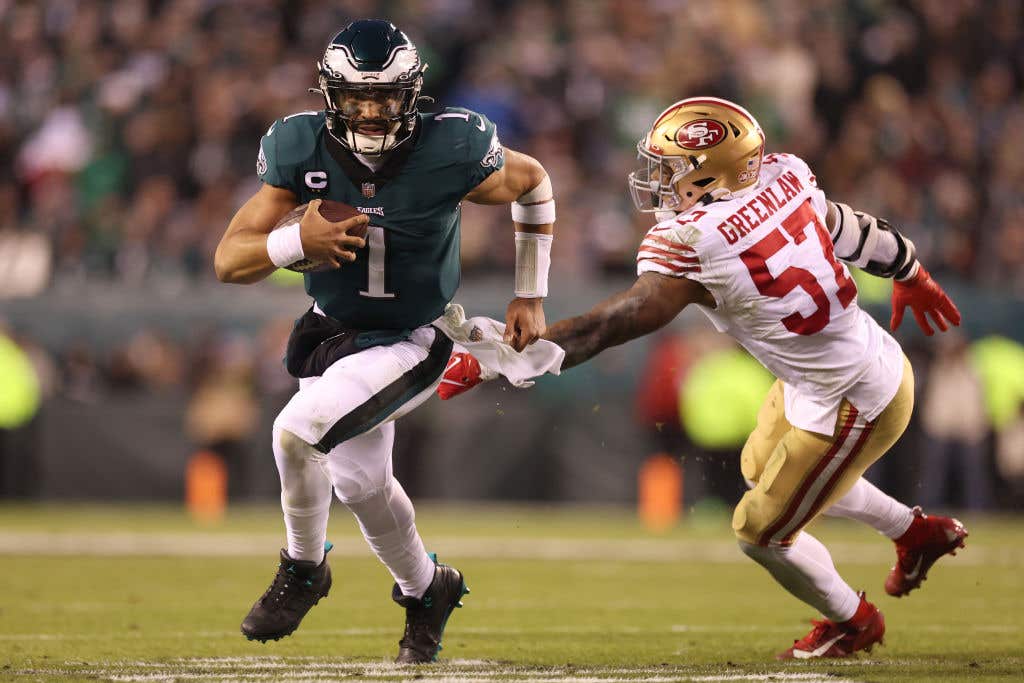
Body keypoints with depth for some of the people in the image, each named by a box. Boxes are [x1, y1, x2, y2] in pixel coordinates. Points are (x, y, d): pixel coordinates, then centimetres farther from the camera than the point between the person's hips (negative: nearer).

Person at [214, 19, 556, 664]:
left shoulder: (449, 151, -23)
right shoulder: (302, 149, -16)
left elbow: (533, 182, 0)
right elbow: (230, 261, -16)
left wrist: (531, 297, 4)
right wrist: (298, 240, -37)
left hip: (408, 344, -4)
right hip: (332, 332, 4)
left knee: (297, 432, -22)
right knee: (360, 479, 12)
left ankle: (304, 569, 6)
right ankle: (426, 591, 41)